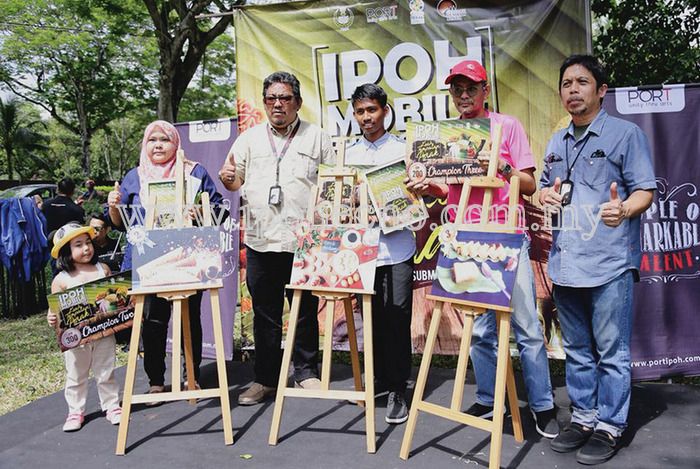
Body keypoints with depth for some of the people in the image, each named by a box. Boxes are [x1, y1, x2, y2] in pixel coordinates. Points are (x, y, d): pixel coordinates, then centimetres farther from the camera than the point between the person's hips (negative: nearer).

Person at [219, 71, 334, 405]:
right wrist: (227, 178, -7)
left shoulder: (316, 137, 7)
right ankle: (266, 378, 21)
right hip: (260, 240, 2)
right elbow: (235, 181, 17)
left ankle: (306, 372, 23)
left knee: (306, 311, 8)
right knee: (264, 314, 9)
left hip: (304, 240, -1)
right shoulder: (249, 139, 12)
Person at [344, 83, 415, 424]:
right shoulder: (349, 154, 13)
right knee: (372, 317, 11)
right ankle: (379, 379, 27)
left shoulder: (402, 150, 2)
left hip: (396, 247, -3)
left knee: (397, 318, -2)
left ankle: (398, 389, 11)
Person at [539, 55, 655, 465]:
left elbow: (645, 191, -6)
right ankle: (583, 418, 28)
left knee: (611, 352, 2)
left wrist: (623, 210, -27)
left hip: (610, 263, -6)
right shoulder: (557, 143, 17)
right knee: (577, 350, 15)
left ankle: (610, 427, 15)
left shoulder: (626, 133, -2)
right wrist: (546, 196, 1)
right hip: (565, 262, 6)